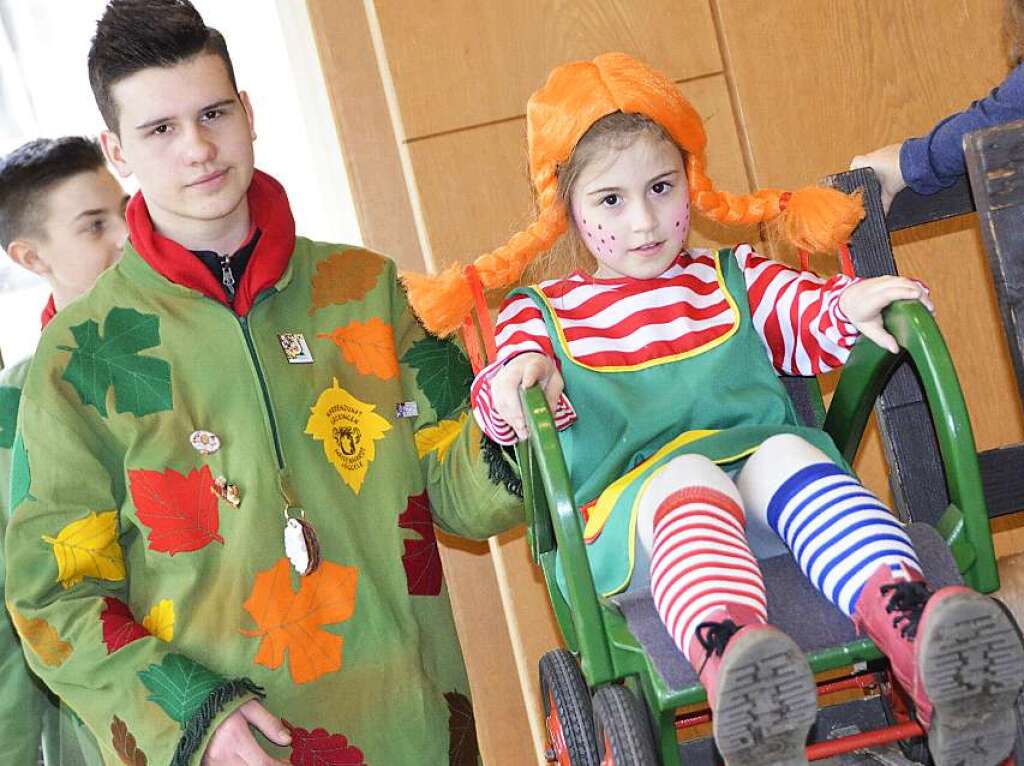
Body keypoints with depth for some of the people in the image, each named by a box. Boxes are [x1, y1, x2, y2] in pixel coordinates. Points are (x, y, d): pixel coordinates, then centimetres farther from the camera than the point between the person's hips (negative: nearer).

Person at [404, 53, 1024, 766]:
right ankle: (729, 654, -71)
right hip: (630, 493, -2)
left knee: (788, 454, -34)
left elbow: (810, 320, 17)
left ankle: (915, 629, -62)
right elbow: (499, 409, 6)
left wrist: (849, 307, -7)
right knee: (686, 483, -39)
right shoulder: (544, 310, 21)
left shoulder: (732, 275, 28)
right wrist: (517, 378, -19)